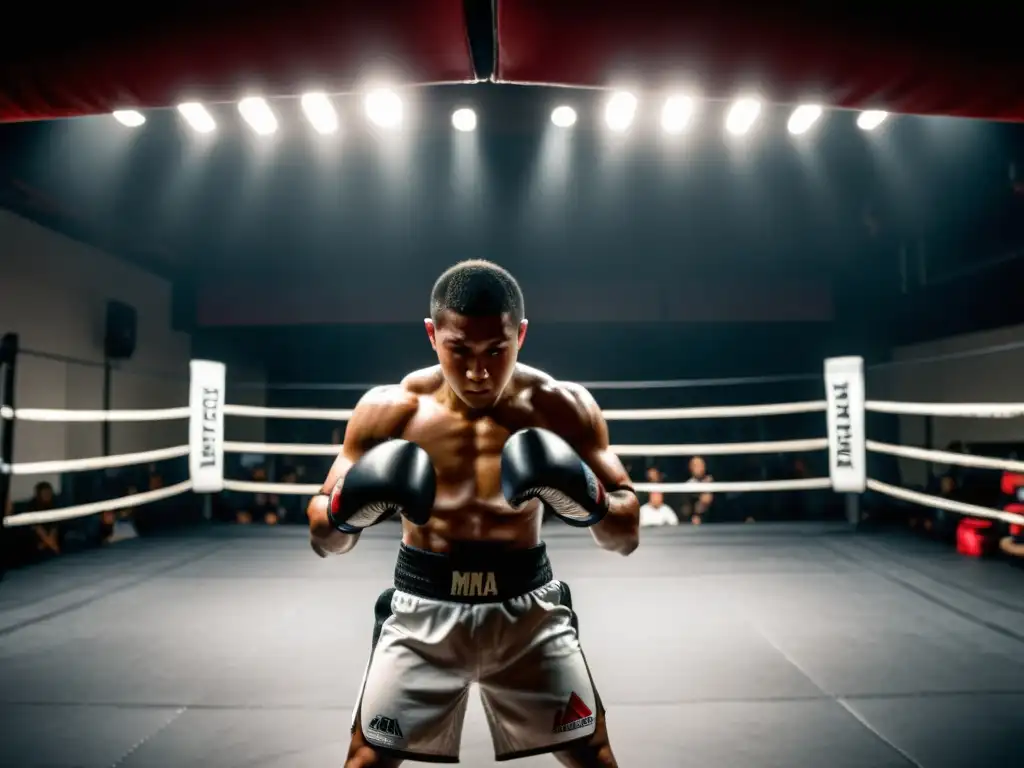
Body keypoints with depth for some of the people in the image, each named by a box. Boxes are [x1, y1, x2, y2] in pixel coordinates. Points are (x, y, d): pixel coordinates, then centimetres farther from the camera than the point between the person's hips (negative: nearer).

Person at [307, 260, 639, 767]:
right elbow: (324, 542, -6)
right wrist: (346, 509, -29)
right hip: (423, 610, 0)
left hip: (527, 608, 1)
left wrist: (590, 501, -30)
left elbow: (626, 537, -7)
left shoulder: (563, 408, -13)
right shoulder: (389, 410, -14)